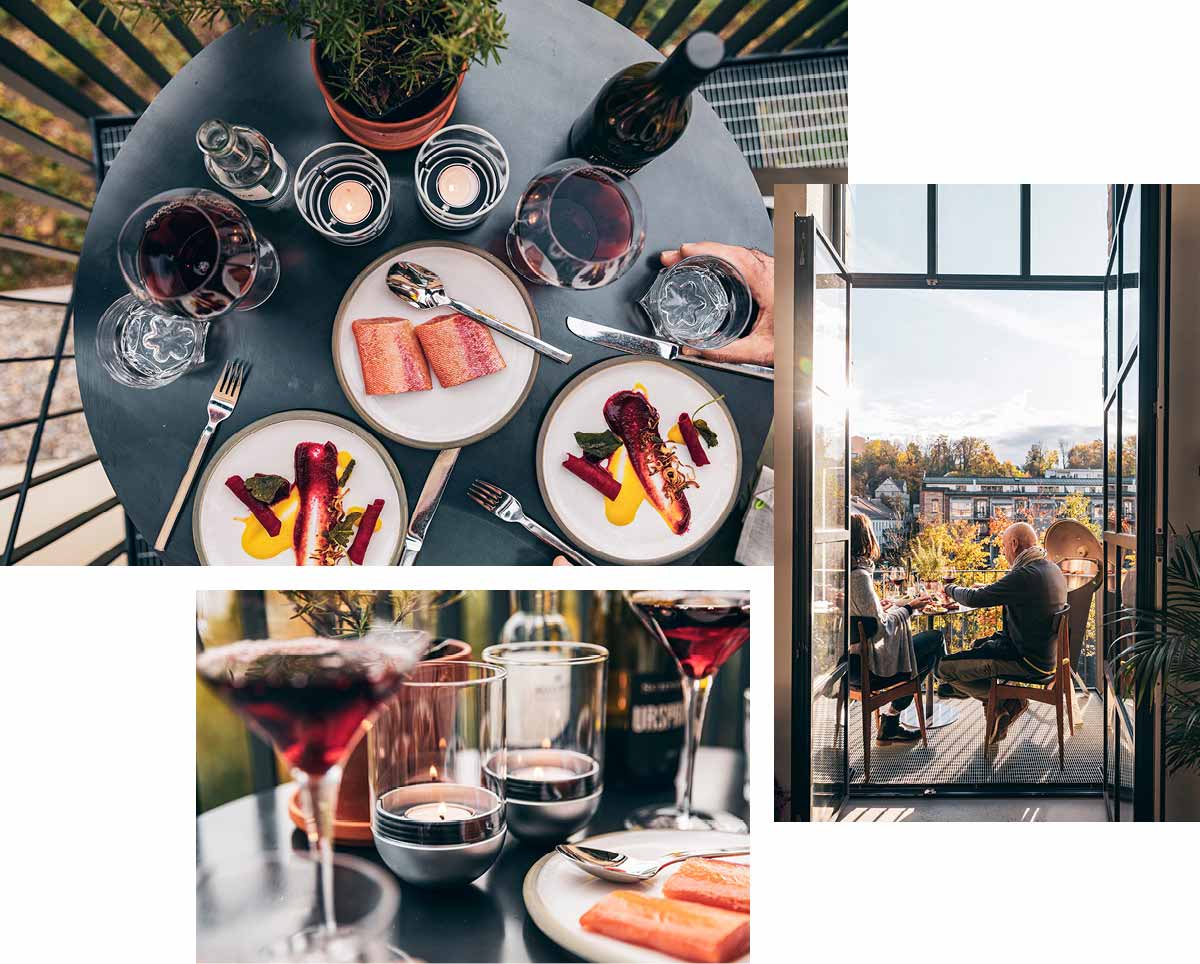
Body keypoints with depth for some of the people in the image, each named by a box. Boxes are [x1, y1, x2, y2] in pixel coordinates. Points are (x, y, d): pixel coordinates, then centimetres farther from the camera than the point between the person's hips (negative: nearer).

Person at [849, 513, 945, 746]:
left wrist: (879, 608, 14)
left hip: (847, 659, 9)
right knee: (935, 639, 7)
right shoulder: (859, 575, -23)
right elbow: (881, 628, -21)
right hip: (865, 666, -9)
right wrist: (908, 607, -7)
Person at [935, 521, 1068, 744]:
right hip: (1046, 651, 10)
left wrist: (950, 589, 0)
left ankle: (1006, 701, 2)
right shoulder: (1052, 569, 7)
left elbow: (975, 599, -20)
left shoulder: (1025, 575, -23)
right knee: (979, 645, 33)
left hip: (1028, 661, -10)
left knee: (945, 667, -11)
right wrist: (987, 589, 17)